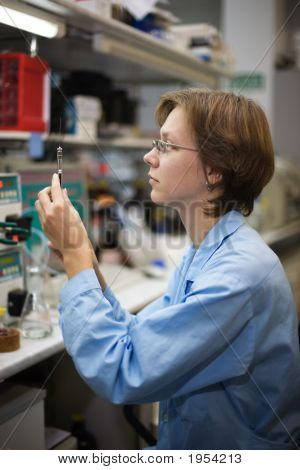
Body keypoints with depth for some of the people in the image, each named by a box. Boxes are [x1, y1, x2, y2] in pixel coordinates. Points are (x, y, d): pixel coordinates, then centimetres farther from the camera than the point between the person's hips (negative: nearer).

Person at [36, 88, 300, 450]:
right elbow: (137, 339, 4)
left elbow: (119, 374, -28)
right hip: (179, 441, 7)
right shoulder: (203, 253, 1)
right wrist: (80, 259, -7)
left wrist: (75, 254, -21)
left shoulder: (241, 270, -28)